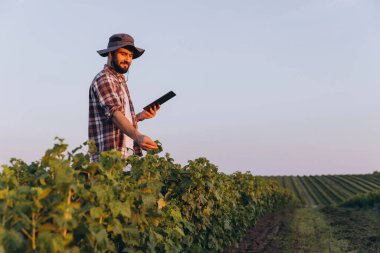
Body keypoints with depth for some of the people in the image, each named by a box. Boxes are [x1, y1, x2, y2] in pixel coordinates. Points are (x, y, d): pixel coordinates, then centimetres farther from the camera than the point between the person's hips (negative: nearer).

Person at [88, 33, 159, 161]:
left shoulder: (120, 81, 22)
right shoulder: (103, 79, -6)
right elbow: (114, 113, -22)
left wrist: (140, 116, 4)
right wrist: (138, 136, -36)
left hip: (128, 153, 8)